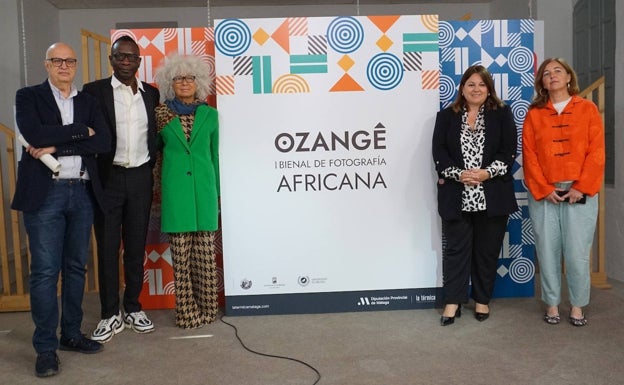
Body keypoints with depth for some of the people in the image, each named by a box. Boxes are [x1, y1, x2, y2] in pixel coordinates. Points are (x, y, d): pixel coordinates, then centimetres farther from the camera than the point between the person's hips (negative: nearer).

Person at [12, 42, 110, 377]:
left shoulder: (88, 102, 13)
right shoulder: (28, 96, 4)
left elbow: (103, 142, -3)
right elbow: (34, 134, -15)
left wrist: (56, 146, -11)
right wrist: (81, 131, -9)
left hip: (82, 193, 4)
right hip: (44, 193, -3)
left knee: (76, 267, 10)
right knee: (45, 271, -1)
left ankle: (71, 334, 24)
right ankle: (46, 347, 8)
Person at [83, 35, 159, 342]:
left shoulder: (151, 93, 9)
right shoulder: (94, 91, -1)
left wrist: (153, 168, 8)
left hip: (140, 178, 3)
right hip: (108, 177, -2)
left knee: (136, 246, 9)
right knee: (107, 247, 3)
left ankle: (133, 309, 22)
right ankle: (110, 314, 15)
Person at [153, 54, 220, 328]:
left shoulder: (210, 114, 8)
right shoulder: (161, 114, 5)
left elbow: (214, 154, 12)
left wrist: (217, 189, 11)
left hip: (204, 187, 1)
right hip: (175, 189, -1)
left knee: (205, 251, 3)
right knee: (180, 254, 1)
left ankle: (206, 308, 14)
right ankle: (186, 310, 11)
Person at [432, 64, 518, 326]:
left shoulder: (502, 114, 7)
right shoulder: (446, 116, 9)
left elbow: (509, 150, -1)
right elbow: (439, 152, 0)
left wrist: (487, 172, -15)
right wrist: (459, 174, -14)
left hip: (492, 196, 0)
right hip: (456, 197, 0)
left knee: (487, 250, 8)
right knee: (455, 249, 3)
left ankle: (482, 300, 23)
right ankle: (453, 301, 12)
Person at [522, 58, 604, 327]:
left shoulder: (588, 109, 5)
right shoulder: (534, 114, 7)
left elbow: (596, 153, -1)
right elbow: (529, 156, 1)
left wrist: (581, 188, -10)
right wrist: (544, 189, -8)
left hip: (580, 193, -1)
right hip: (543, 194, 1)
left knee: (577, 254, 0)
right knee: (547, 252, 4)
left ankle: (577, 306, 18)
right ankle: (552, 304, 18)